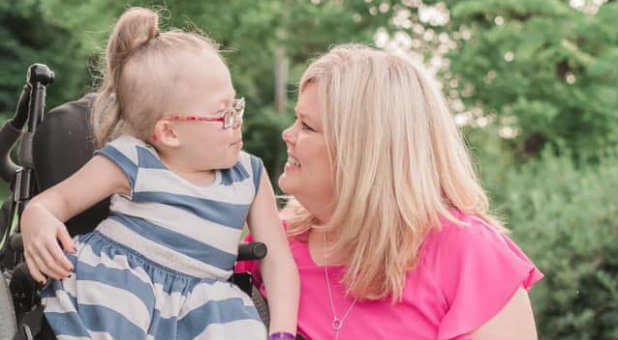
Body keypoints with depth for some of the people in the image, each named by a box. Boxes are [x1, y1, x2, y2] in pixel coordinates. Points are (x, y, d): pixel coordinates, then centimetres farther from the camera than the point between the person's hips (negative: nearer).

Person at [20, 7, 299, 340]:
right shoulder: (132, 163, 0)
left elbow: (277, 259, 9)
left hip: (197, 298, 3)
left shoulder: (249, 177, 11)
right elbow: (59, 197, 7)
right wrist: (36, 219, -20)